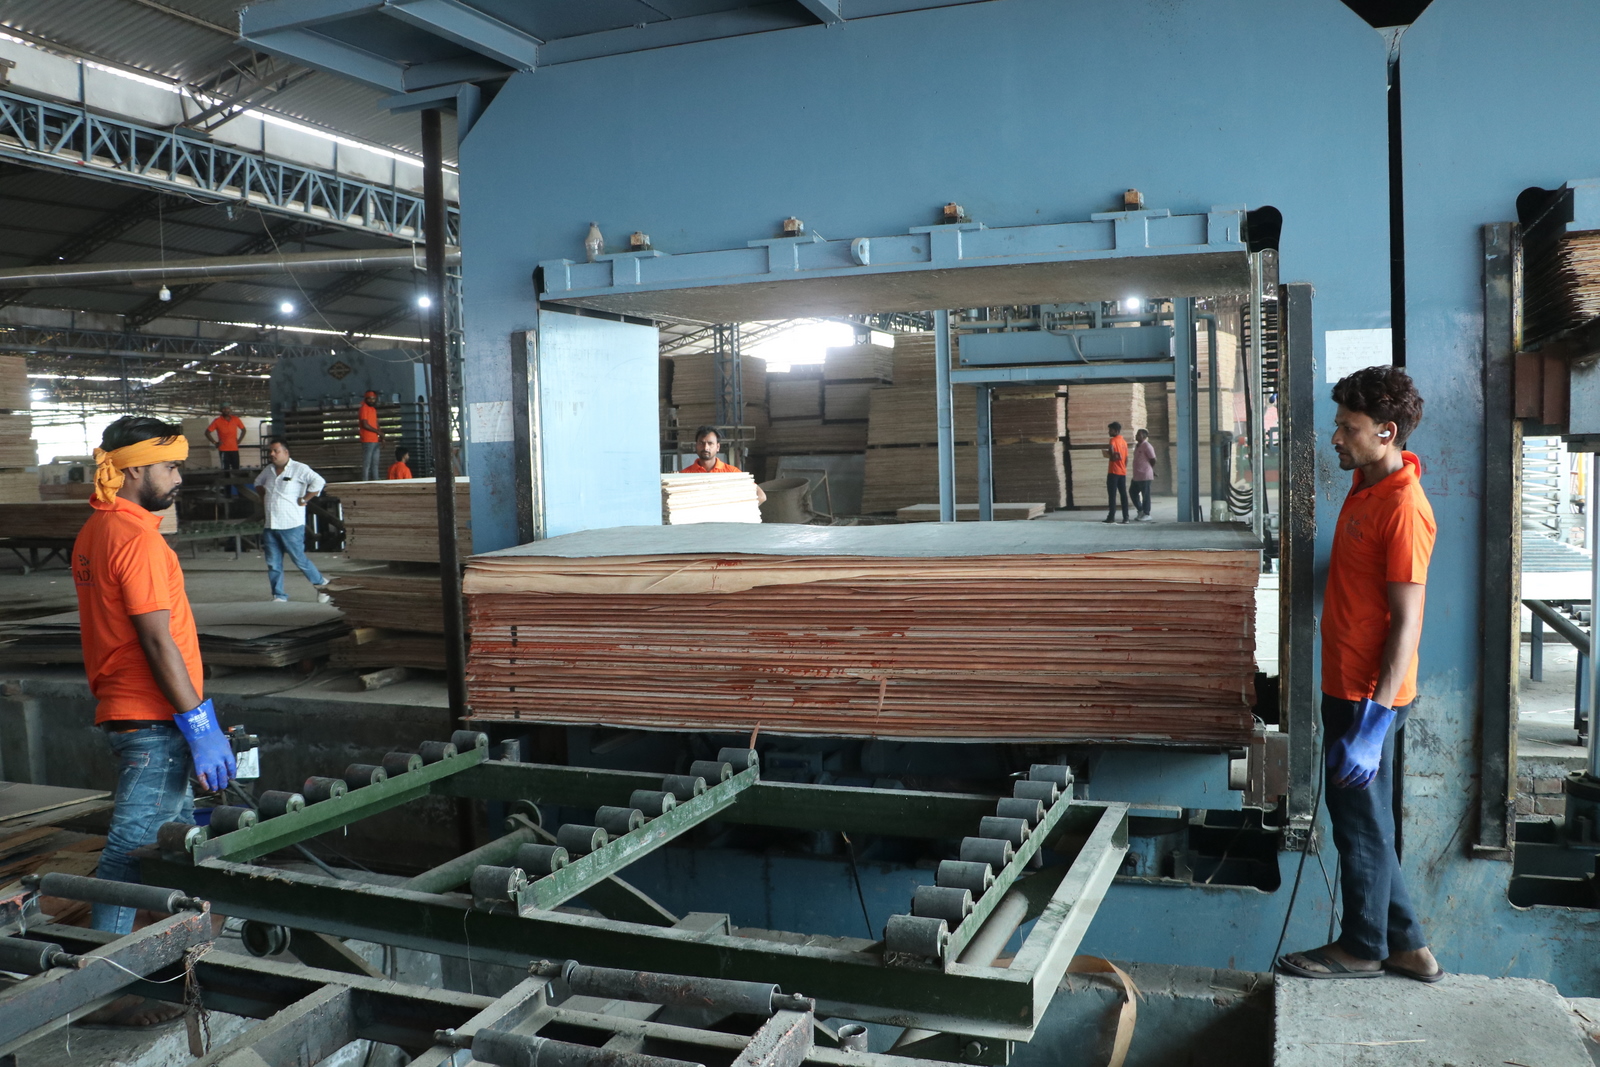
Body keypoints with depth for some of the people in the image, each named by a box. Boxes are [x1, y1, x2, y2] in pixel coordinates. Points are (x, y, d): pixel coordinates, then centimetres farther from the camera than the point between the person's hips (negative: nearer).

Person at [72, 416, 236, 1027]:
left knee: (181, 828, 20)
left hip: (123, 709, 10)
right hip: (153, 721, -10)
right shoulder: (135, 536, -18)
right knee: (132, 849, -5)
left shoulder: (94, 531, 12)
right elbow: (157, 640, -22)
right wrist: (201, 727, -19)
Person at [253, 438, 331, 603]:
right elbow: (258, 482, 34)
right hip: (270, 526, 7)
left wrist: (303, 500, -18)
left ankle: (321, 585, 19)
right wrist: (263, 497, 18)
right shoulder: (268, 470, 12)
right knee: (273, 564, 6)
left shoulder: (299, 469, -10)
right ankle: (279, 597, 14)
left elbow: (318, 482, -23)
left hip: (291, 526, -7)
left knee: (299, 559, 0)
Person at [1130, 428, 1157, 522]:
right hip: (1137, 475, 10)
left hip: (1145, 475, -10)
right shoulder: (1137, 446, 17)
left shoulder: (1147, 446, -12)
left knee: (1145, 495, -3)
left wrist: (1151, 470, 2)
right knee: (1133, 491, 12)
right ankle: (1140, 511, 23)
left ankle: (1146, 514, 4)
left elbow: (1153, 460, -11)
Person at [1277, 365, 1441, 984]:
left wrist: (1373, 722, -27)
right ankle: (1406, 946, 29)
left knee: (1361, 824, 6)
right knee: (1355, 817, 17)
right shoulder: (1367, 482, 5)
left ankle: (1363, 948, 24)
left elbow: (1408, 620, -25)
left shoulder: (1403, 509, -22)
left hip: (1368, 696, -10)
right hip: (1346, 685, 10)